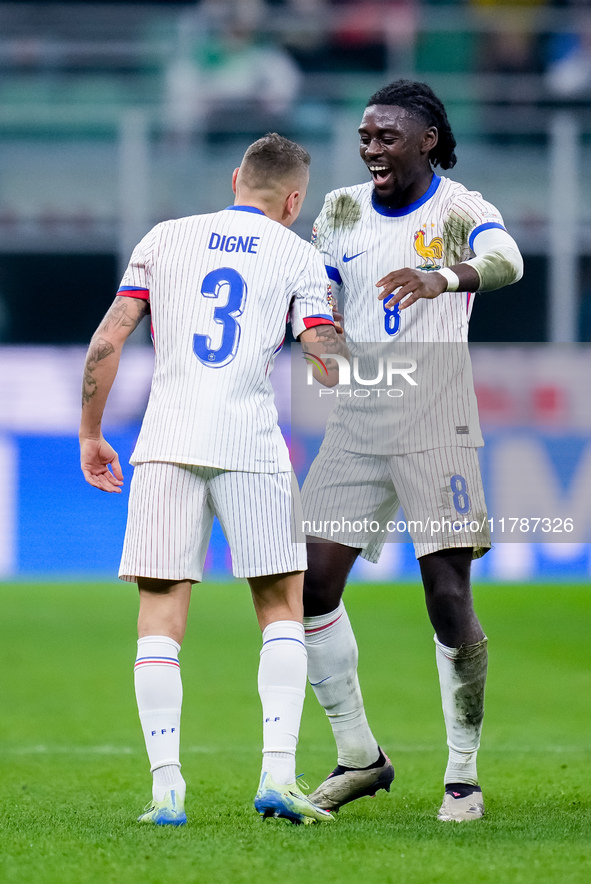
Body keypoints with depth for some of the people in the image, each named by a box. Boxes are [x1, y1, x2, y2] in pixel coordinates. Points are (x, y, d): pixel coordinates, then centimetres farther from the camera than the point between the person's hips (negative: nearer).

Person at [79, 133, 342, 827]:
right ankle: (278, 772, -4)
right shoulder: (298, 256, 9)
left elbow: (108, 339, 6)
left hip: (166, 445, 1)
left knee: (160, 620, 5)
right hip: (252, 446, -1)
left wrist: (90, 434, 14)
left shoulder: (164, 239, 13)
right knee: (283, 611, 10)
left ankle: (166, 786, -4)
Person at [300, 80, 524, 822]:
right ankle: (359, 756, 15)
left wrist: (441, 277, -49)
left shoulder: (459, 210, -8)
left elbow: (506, 261, -30)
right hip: (355, 426, 5)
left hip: (435, 427, -5)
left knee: (448, 596, -9)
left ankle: (463, 775, 3)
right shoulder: (341, 210, 9)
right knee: (311, 585, 0)